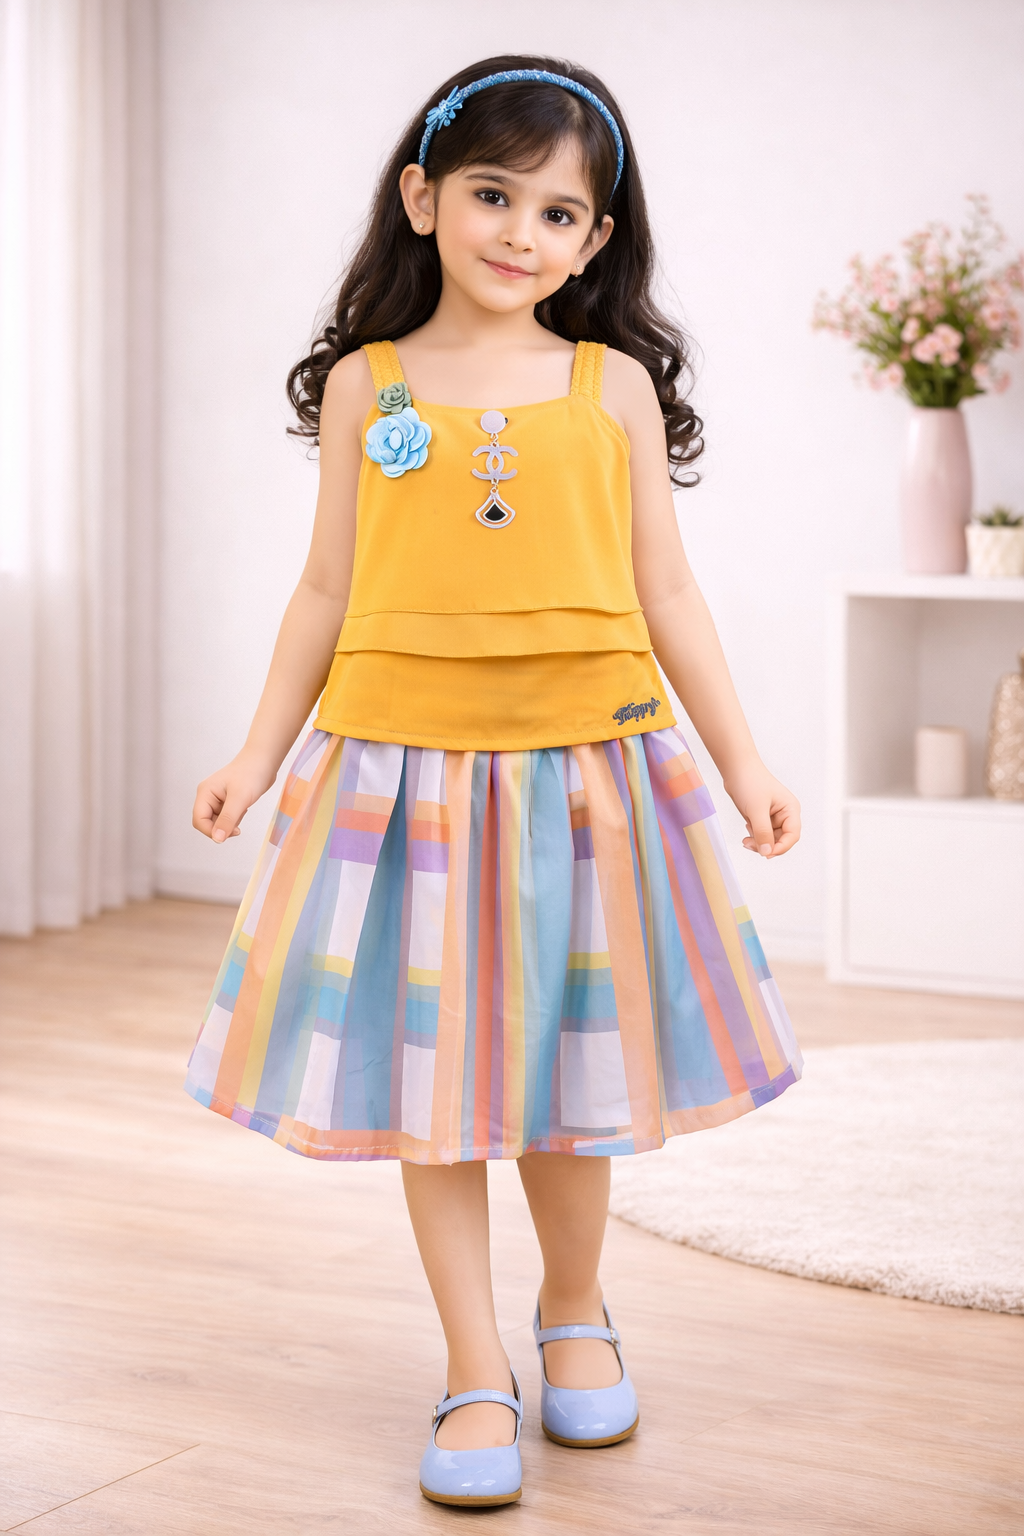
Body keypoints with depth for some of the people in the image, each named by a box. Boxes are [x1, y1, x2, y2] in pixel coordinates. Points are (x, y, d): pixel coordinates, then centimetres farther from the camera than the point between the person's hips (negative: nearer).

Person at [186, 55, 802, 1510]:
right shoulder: (366, 383, 3)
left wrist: (744, 761, 3)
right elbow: (329, 591, 8)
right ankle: (477, 1373, 17)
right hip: (407, 768, 0)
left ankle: (576, 1312, 34)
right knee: (432, 1079, 4)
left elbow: (665, 594, 6)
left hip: (583, 772, 0)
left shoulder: (614, 385, 3)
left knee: (567, 1073, 10)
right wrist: (260, 753, 5)